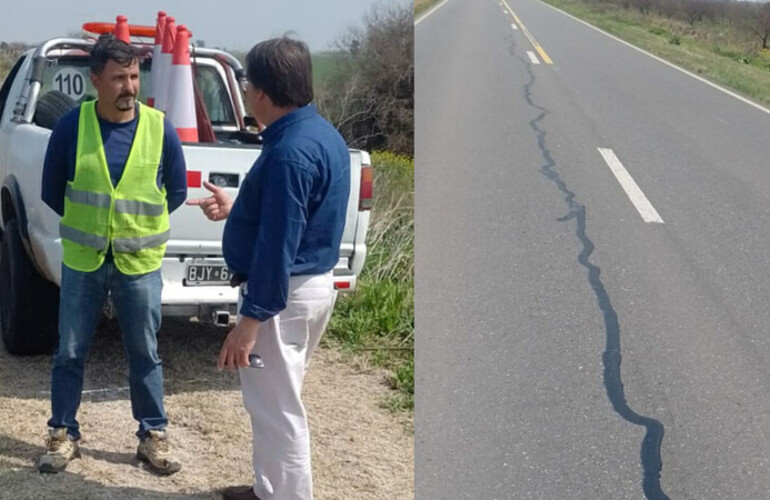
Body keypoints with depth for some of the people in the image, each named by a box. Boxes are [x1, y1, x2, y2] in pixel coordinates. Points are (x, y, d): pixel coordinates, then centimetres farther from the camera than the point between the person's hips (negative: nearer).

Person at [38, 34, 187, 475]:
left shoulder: (161, 129, -7)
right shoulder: (71, 126, -8)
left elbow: (177, 191, 7)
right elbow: (52, 190, 4)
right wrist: (87, 224, 11)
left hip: (140, 263, 0)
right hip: (82, 261, 0)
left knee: (145, 355, 9)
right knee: (70, 353, 9)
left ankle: (153, 436, 21)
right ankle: (63, 435, 23)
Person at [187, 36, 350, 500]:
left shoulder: (290, 151, -25)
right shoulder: (320, 133, 7)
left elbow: (277, 246, -26)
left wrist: (250, 320, -23)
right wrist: (237, 209, 25)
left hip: (284, 294, -11)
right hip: (313, 283, 11)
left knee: (277, 410, 1)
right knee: (276, 403, 23)